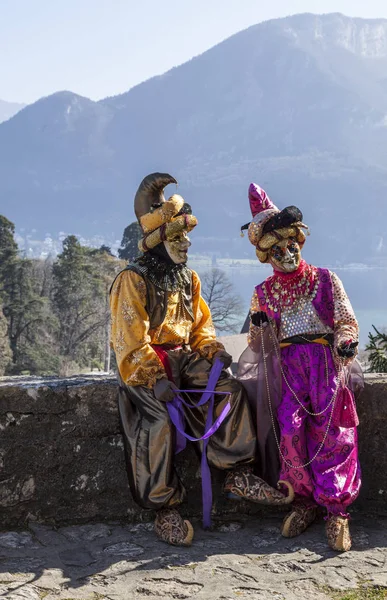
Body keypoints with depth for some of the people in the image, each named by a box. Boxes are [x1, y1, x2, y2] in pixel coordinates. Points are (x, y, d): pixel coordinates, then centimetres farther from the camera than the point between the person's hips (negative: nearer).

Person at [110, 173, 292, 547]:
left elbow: (200, 323, 16)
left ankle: (238, 474, -12)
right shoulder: (134, 280, -9)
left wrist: (212, 349, -6)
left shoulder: (188, 278, 14)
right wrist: (154, 377, -27)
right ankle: (165, 509, -15)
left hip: (184, 357, 6)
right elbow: (132, 338, -17)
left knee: (229, 390, -16)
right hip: (143, 366, -6)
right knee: (158, 421, -27)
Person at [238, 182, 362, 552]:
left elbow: (348, 320, 7)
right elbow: (260, 347, 14)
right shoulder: (263, 293, 14)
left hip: (326, 356, -1)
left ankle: (336, 509, -13)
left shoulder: (325, 280, 10)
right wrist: (260, 329, -9)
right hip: (288, 362, 1)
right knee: (290, 429, -20)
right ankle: (304, 501, -4)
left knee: (331, 427, -20)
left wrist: (345, 341, -15)